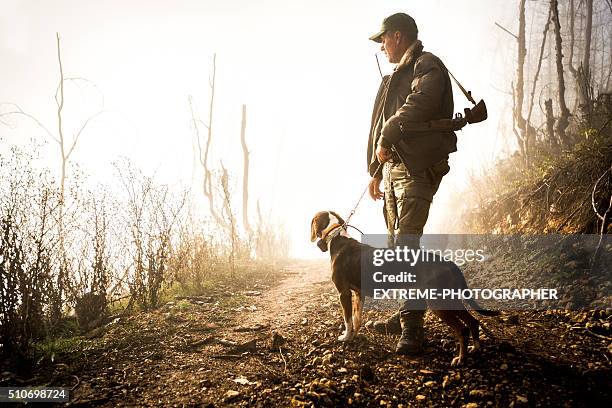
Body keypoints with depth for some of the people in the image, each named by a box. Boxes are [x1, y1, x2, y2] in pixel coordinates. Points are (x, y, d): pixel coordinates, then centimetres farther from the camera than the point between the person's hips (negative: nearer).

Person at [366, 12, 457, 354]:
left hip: (418, 167, -10)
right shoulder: (398, 76, 26)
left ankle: (413, 327, -19)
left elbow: (417, 105, -24)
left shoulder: (427, 66, -4)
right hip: (394, 166, 10)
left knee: (407, 242, -18)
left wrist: (387, 139, -16)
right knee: (398, 244, 10)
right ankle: (407, 313, 19)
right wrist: (376, 171, 25)